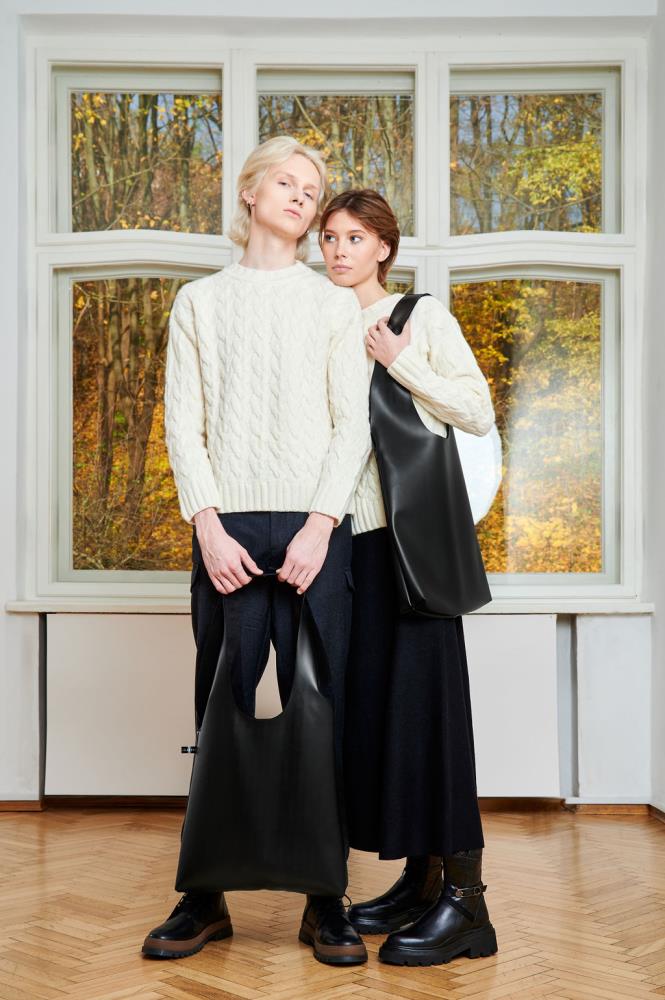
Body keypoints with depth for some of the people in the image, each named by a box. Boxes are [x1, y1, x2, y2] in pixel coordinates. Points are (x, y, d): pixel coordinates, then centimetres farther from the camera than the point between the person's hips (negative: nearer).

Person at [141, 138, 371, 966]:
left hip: (315, 529, 0)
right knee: (222, 711, 1)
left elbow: (353, 424, 3)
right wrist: (209, 526, -7)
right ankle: (205, 897, 10)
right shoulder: (200, 302, 15)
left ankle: (324, 900, 7)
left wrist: (319, 527, -10)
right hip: (227, 529, 1)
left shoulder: (334, 304, 12)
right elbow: (182, 423, 7)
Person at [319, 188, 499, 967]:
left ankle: (463, 896, -5)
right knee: (370, 694, 4)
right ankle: (420, 876, 14)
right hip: (352, 529, 6)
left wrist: (400, 363, -9)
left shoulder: (423, 316, 3)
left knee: (424, 693, -9)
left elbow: (479, 413, -3)